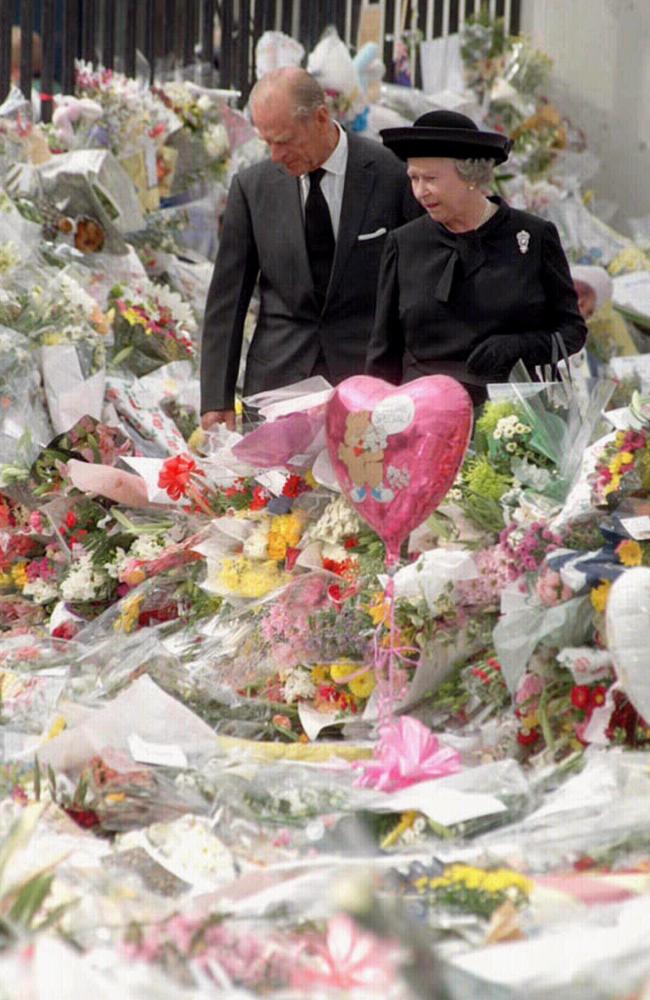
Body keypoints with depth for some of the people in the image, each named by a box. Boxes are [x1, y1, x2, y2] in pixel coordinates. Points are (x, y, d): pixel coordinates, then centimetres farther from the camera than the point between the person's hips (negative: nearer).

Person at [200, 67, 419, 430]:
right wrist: (217, 400, 1)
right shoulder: (252, 187, 4)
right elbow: (227, 299, 7)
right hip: (277, 379, 2)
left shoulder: (393, 175, -3)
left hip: (369, 375, -2)